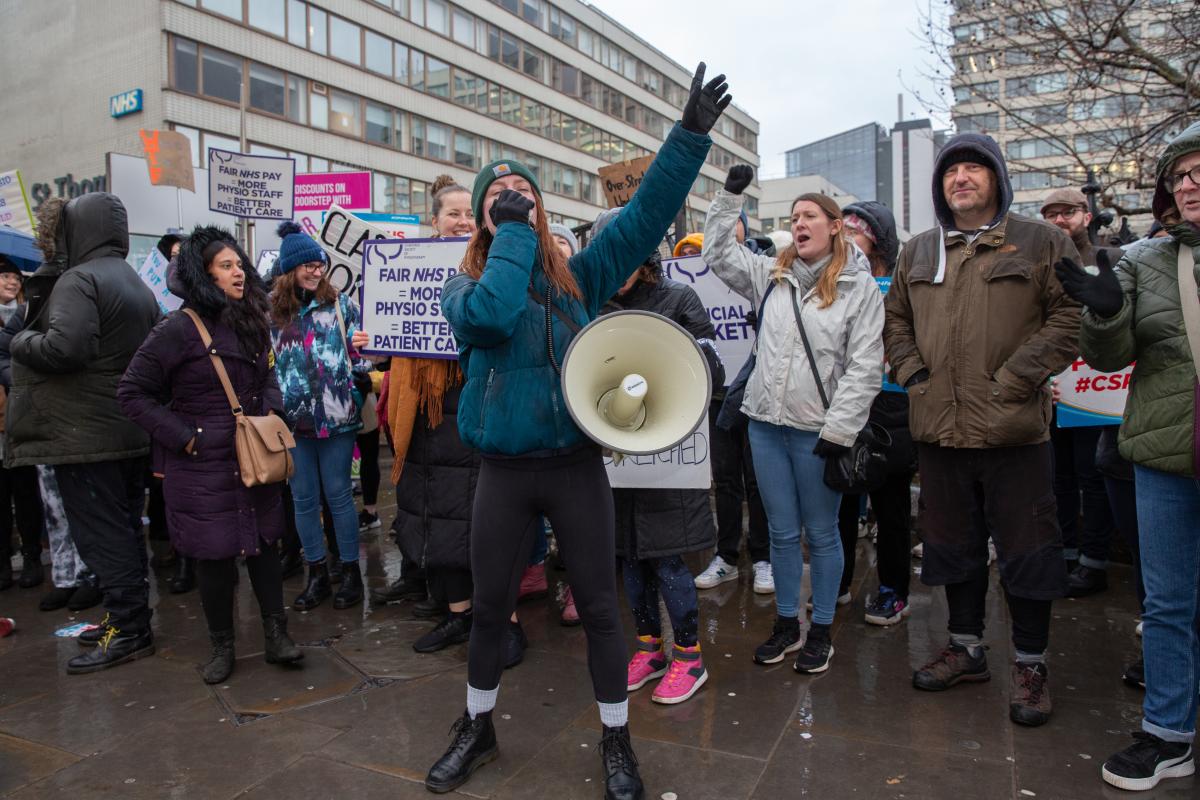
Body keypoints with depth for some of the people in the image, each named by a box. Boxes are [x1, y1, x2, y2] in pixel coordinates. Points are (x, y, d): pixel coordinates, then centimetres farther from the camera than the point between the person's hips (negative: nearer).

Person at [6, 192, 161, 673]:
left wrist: (20, 341, -7)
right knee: (124, 529, 15)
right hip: (131, 430, 9)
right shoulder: (138, 285, 15)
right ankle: (129, 617, 24)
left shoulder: (80, 278, -14)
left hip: (85, 434, -9)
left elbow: (63, 347, -27)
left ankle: (129, 632, 3)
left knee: (100, 535, -2)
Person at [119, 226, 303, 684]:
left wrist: (271, 410, 1)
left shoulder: (253, 323, 7)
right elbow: (133, 393, -9)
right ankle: (222, 646, 22)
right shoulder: (180, 328, -11)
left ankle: (275, 634, 20)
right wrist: (183, 438, -14)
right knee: (213, 552, 6)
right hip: (203, 463, -5)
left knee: (264, 540, 9)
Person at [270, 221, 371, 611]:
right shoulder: (272, 311, 5)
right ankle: (317, 575, 23)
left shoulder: (341, 304, 1)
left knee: (338, 494, 5)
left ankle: (351, 572, 18)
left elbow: (359, 351, 2)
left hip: (336, 417, -2)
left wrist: (359, 389, -9)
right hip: (292, 419, 3)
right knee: (303, 499, 10)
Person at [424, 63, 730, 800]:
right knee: (490, 607, 14)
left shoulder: (580, 275, 4)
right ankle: (477, 729, 39)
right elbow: (492, 313, -24)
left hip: (577, 466, 0)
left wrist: (691, 135, -13)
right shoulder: (467, 286, 0)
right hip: (506, 471, 0)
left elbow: (647, 214, -5)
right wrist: (512, 232, -15)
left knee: (599, 605, 7)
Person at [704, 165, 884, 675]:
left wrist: (838, 431, -14)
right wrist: (730, 196, 9)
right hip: (766, 424, 4)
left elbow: (865, 367, -9)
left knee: (821, 533, 9)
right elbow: (718, 254, 16)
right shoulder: (772, 276, 10)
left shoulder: (860, 287, -4)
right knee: (781, 532, 14)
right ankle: (786, 623, 29)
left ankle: (821, 631, 25)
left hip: (817, 431, -4)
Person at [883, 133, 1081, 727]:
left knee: (1026, 550, 4)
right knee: (955, 544, 15)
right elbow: (896, 319, 18)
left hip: (1014, 428, -4)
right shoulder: (918, 252, 13)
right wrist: (911, 372, 2)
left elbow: (1070, 317, -6)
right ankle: (966, 648, 31)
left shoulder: (1041, 243, 1)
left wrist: (1014, 379, -13)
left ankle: (1030, 665, 21)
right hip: (940, 427, 4)